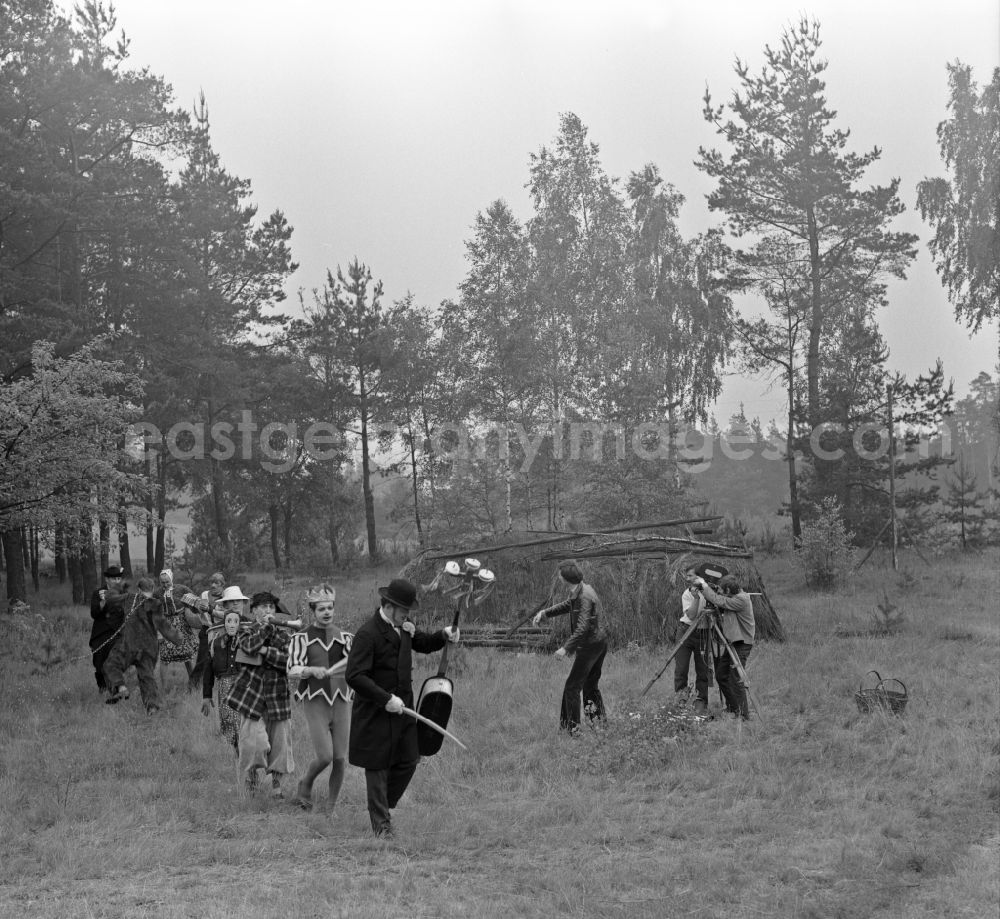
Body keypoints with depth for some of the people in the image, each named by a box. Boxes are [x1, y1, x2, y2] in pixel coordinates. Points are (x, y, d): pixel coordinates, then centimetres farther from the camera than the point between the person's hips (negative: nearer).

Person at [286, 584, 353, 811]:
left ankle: (332, 805, 16)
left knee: (340, 759, -1)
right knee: (325, 756, -12)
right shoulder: (301, 638, 4)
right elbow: (292, 670, -7)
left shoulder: (344, 637, 12)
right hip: (315, 701, -3)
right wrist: (312, 670, -27)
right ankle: (305, 785, 18)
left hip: (341, 701, 3)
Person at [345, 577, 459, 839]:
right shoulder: (367, 635, -20)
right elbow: (354, 677, -24)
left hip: (402, 709, 8)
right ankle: (381, 823, 14)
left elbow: (423, 643, 25)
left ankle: (383, 805, 31)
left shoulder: (403, 626, 7)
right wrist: (386, 699, -26)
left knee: (408, 762, 11)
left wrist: (444, 635, 4)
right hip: (376, 714, -8)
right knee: (378, 767, 4)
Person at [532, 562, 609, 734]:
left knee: (572, 687, -2)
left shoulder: (585, 597, -25)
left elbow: (583, 627, -32)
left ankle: (572, 728, 1)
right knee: (591, 686, 21)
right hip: (599, 643, 10)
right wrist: (544, 612, 10)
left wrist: (566, 648, -33)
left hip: (589, 646, -10)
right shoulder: (577, 591, 4)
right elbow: (566, 605, 21)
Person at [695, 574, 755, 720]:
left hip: (741, 644, -10)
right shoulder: (732, 598, 9)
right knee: (721, 675, 14)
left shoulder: (741, 600, -19)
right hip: (731, 643, 10)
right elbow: (718, 607, 12)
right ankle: (732, 708, 25)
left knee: (736, 680, -10)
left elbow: (718, 601, -22)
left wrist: (704, 585, -11)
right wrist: (705, 590, 2)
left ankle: (743, 715, -5)